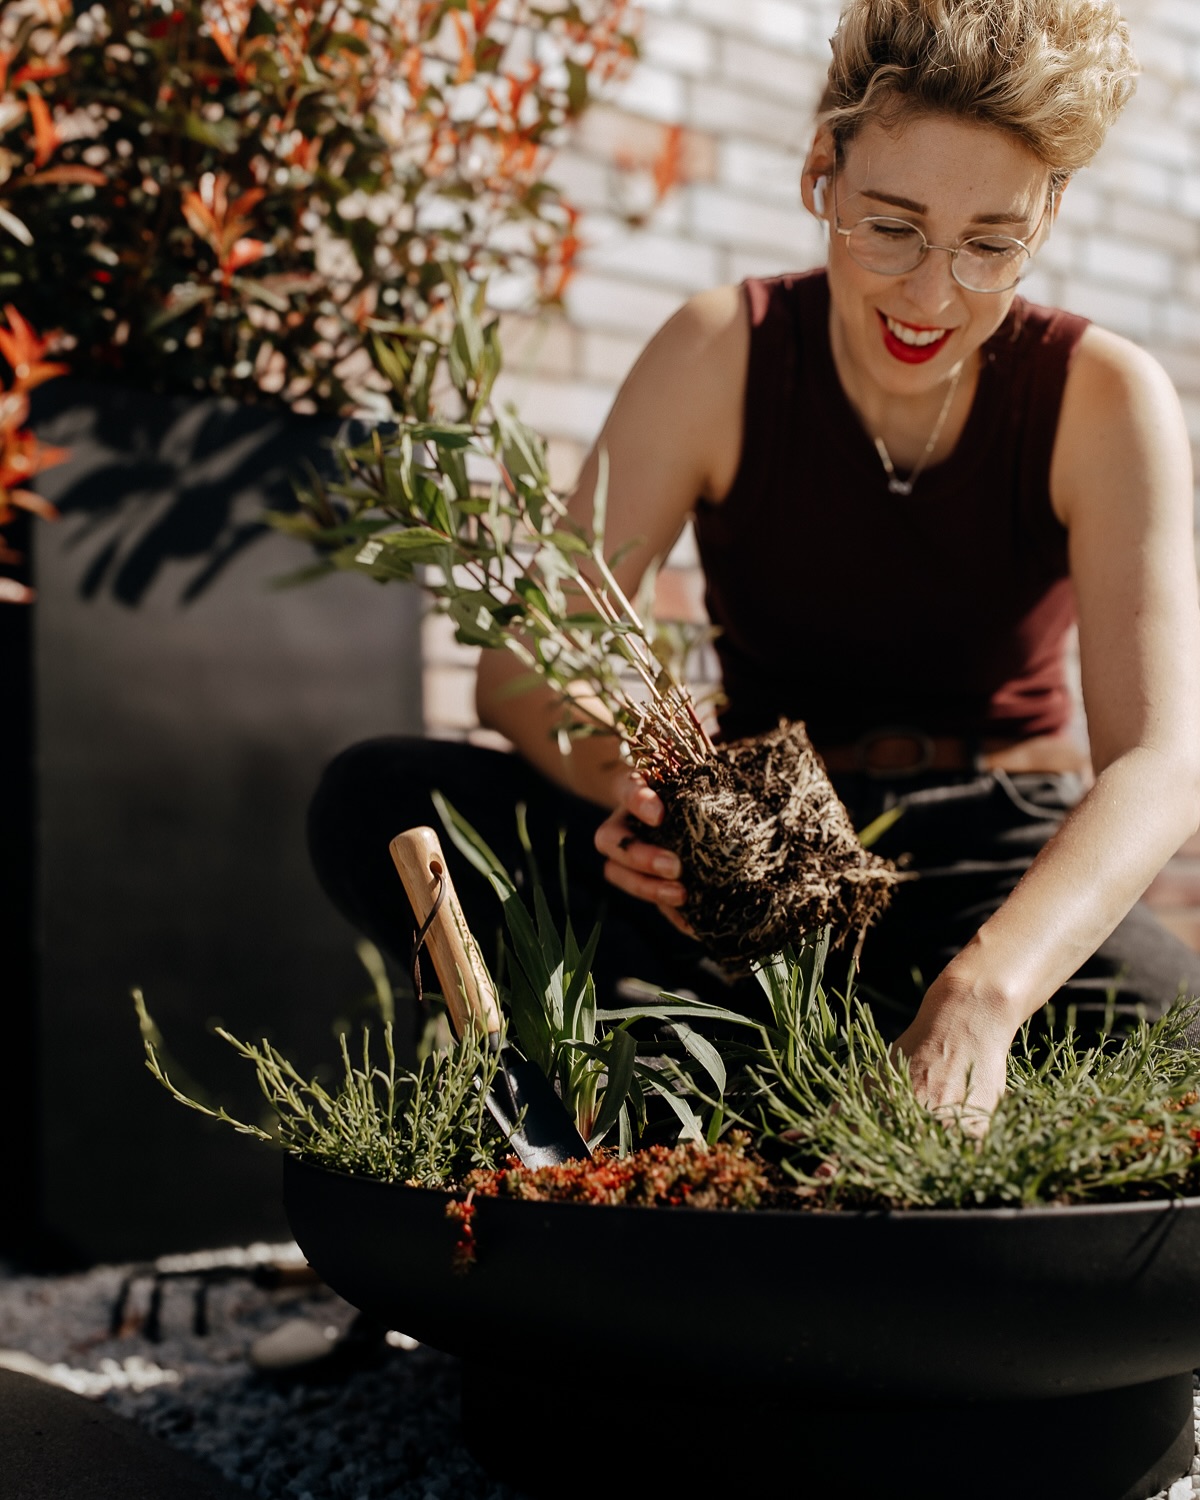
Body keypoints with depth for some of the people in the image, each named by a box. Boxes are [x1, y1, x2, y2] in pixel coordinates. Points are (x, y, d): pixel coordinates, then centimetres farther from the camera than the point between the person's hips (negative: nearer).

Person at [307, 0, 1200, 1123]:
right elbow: (521, 669, -14)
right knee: (375, 804, -22)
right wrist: (651, 787, -38)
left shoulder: (1101, 399, -12)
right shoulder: (721, 357, -10)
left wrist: (981, 994, -43)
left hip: (995, 863, -1)